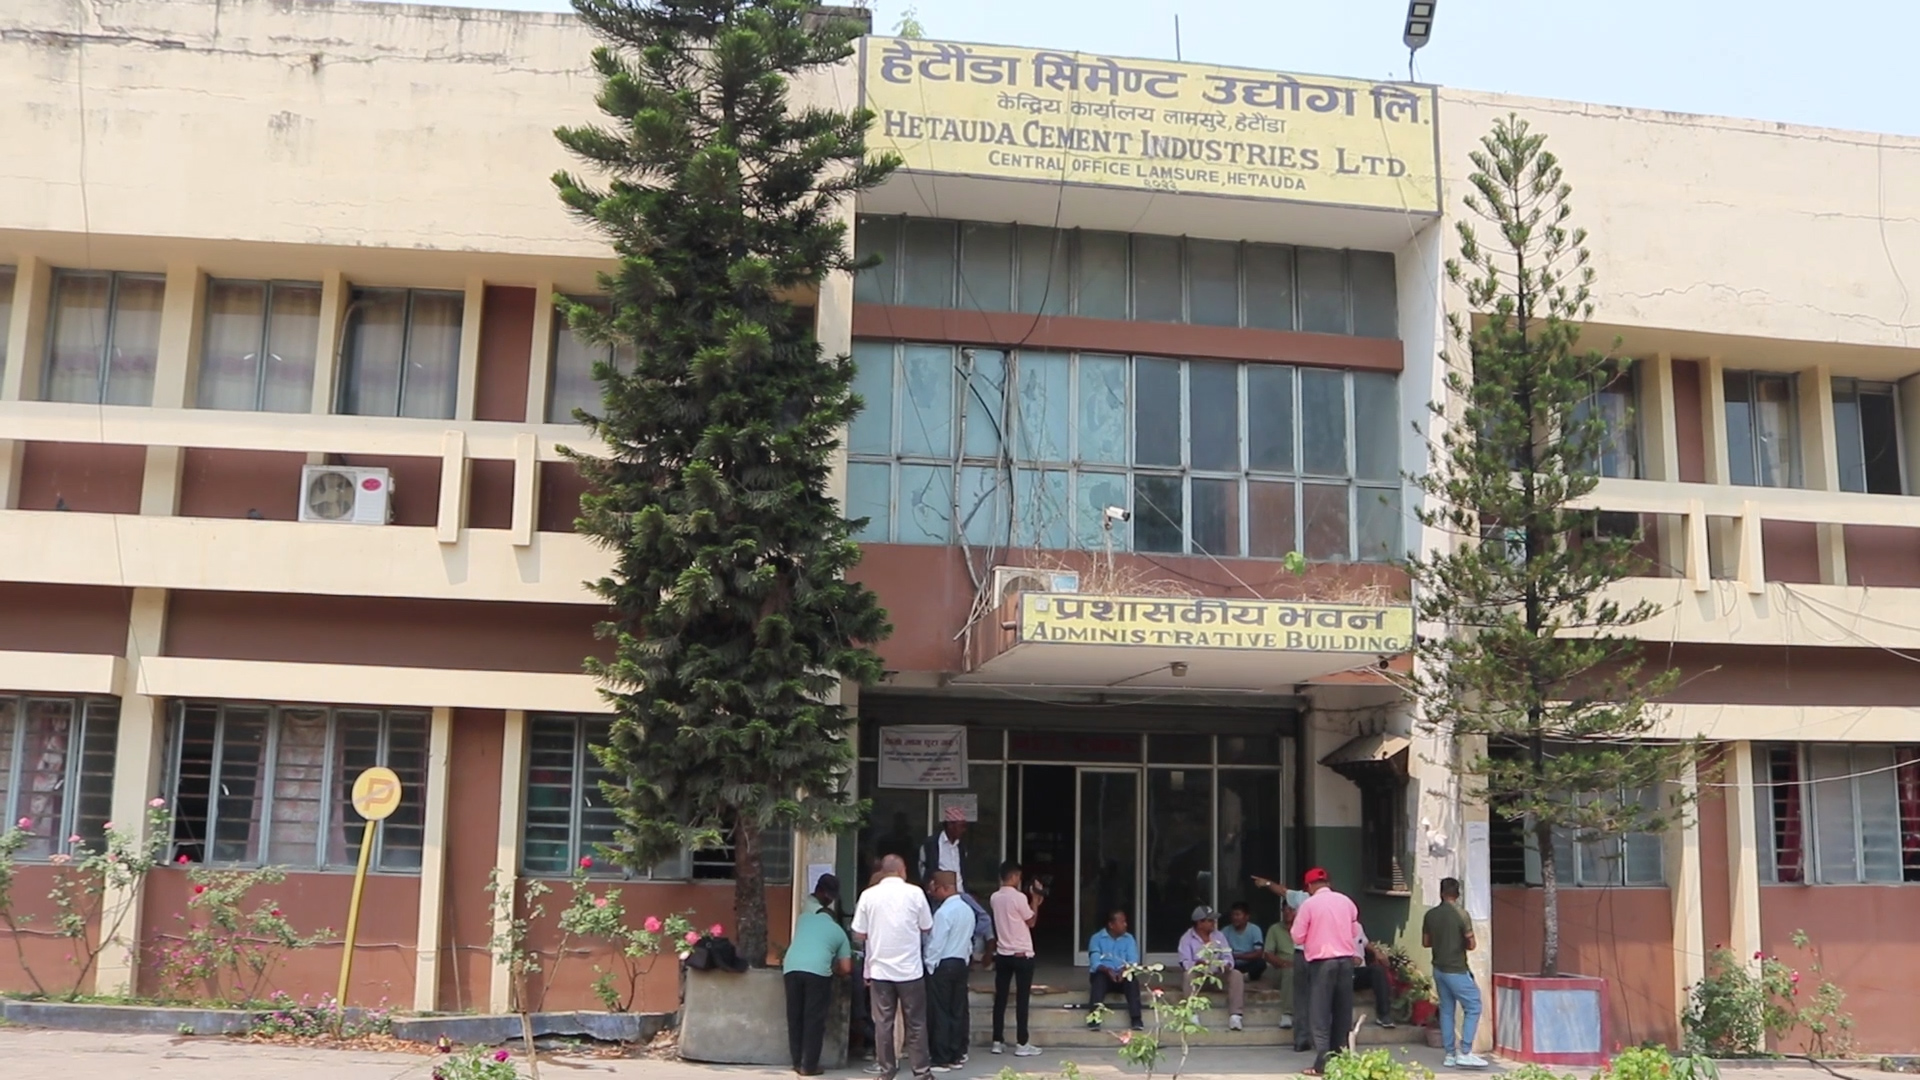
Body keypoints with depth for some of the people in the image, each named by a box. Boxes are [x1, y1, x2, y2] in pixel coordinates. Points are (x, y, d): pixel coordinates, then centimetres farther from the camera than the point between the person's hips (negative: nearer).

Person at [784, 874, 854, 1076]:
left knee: (795, 1018, 13)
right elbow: (845, 968, 18)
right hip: (817, 971, -3)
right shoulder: (839, 932, 23)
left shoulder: (803, 918, 30)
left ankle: (798, 1063, 18)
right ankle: (809, 1066, 6)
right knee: (814, 1019, 5)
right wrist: (832, 969, 38)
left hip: (791, 968, 3)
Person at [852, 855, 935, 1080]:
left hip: (879, 969, 1)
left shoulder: (868, 895, -3)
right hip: (910, 969, -1)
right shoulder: (915, 893, -5)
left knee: (883, 1022, 7)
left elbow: (859, 935, 0)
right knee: (916, 1022, 8)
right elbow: (927, 928, 4)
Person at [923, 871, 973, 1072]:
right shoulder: (967, 910, 6)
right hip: (961, 963, 8)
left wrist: (929, 966, -7)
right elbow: (968, 939, 11)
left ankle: (942, 1060, 1)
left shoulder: (943, 912, -18)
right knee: (958, 1010, 11)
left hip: (942, 966, -8)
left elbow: (936, 944, -17)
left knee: (940, 1013, -1)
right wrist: (965, 958, 17)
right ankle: (957, 1055, 16)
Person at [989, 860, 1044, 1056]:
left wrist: (1031, 901, 19)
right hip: (1022, 954, -6)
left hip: (1002, 954, 6)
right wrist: (1035, 901, 5)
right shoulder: (1019, 897, -16)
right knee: (1022, 999, -1)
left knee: (1000, 998, 8)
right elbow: (1031, 921, -4)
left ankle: (998, 1041, 11)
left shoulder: (995, 898, 5)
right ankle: (1022, 1044, 0)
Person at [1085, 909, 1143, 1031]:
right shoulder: (1097, 938, 0)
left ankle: (1136, 1019, -36)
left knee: (1132, 979, -31)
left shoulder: (1129, 939, 8)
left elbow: (1133, 961, -5)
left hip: (1122, 976, 2)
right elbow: (1095, 963, -12)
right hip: (1104, 975, -2)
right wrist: (1108, 970, -32)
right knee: (1099, 978, -35)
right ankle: (1094, 1017, -42)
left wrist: (1124, 970, -27)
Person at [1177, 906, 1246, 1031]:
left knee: (1236, 975, -23)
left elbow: (1228, 957, -2)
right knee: (1188, 974, -36)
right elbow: (1185, 963, -18)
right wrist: (1197, 964, -40)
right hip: (1198, 974, -3)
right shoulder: (1186, 938, -6)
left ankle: (1235, 1015, -29)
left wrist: (1226, 965, -27)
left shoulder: (1219, 936, 7)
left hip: (1216, 974, 3)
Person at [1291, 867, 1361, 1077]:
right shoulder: (1346, 902, 5)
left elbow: (1298, 937, -2)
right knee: (1343, 1012, 12)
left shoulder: (1309, 904, -7)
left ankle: (1322, 1064, -5)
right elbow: (1355, 932, 14)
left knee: (1321, 1013, -1)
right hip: (1346, 960, 4)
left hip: (1322, 961, -4)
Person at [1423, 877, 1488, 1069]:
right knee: (1473, 1007, 1)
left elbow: (1425, 942, 11)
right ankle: (1465, 1052, -6)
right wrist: (1460, 943, 9)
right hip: (1456, 970, -6)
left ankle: (1450, 1053, 11)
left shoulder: (1430, 915, 3)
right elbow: (1471, 945, -11)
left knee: (1446, 1010, 11)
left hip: (1439, 969, 6)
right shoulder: (1461, 915, -14)